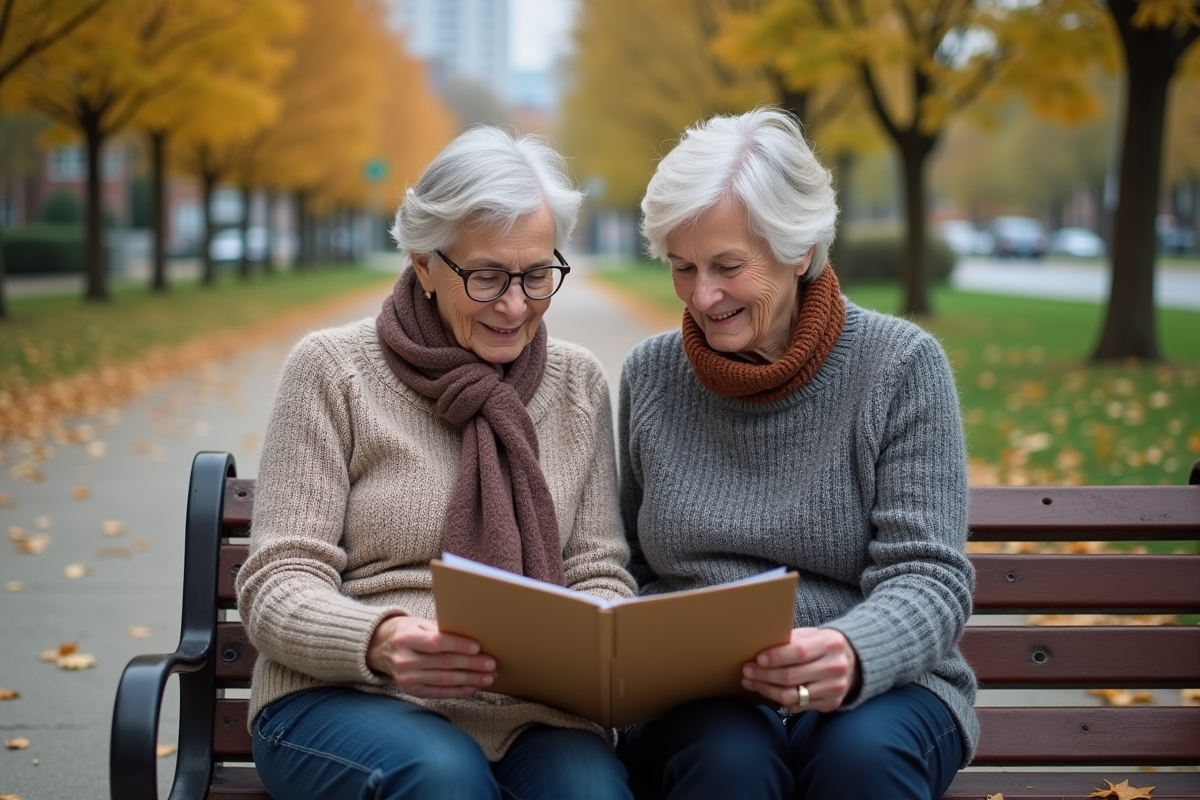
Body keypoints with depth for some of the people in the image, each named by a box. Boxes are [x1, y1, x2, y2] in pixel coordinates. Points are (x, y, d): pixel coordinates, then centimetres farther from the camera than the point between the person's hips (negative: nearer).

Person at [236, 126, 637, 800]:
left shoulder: (579, 383, 12)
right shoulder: (333, 370, 1)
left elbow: (599, 572, 11)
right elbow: (277, 588, -4)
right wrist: (379, 642, -26)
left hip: (526, 710, 2)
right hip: (341, 703, -2)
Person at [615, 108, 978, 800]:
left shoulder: (901, 366, -3)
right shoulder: (649, 375, 8)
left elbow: (930, 579, -9)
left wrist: (852, 656, -31)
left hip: (880, 688, 0)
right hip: (691, 697, 1)